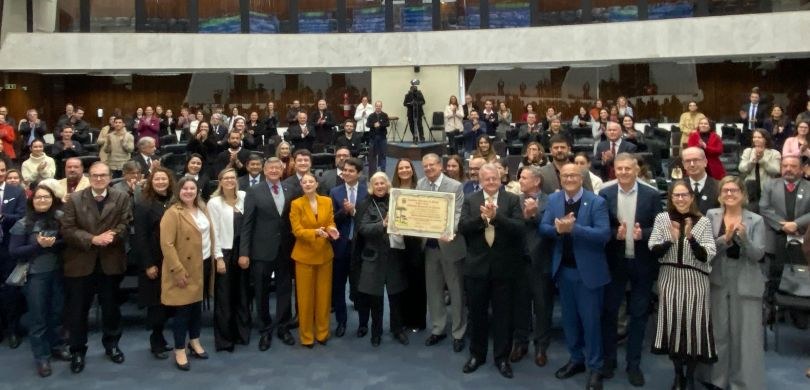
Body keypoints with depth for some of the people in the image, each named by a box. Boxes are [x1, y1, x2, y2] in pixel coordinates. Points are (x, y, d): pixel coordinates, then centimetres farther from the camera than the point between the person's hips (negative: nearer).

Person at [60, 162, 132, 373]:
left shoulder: (122, 198, 3)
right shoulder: (74, 199, 0)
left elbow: (126, 225, -6)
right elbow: (67, 230, -8)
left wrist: (111, 237, -24)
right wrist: (92, 239, -20)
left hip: (111, 263, 1)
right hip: (81, 263, -1)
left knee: (111, 307, 14)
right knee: (77, 310, 7)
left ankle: (111, 344, 32)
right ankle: (78, 350, 22)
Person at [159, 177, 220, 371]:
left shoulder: (202, 209, 9)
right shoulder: (172, 213, -15)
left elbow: (210, 234, 16)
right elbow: (167, 244, -19)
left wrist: (218, 255, 7)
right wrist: (178, 271, -21)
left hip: (203, 265, 7)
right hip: (185, 269, -7)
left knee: (197, 305, 18)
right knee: (183, 308, 0)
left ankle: (194, 342, 33)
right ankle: (179, 351, 12)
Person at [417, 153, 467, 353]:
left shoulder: (455, 186, -10)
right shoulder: (420, 184, 6)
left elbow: (458, 214, -16)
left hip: (449, 244, -5)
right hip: (429, 244, 5)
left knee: (456, 290, 7)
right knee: (433, 289, 14)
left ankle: (458, 333, 19)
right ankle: (438, 329, 28)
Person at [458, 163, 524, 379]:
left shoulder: (513, 199, -3)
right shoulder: (470, 200, 2)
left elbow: (519, 228, -14)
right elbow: (462, 228, -8)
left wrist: (496, 217, -26)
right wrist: (481, 217, -23)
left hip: (503, 267, -1)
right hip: (477, 266, 1)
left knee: (503, 314, 9)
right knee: (477, 313, 13)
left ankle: (502, 357, 23)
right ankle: (476, 354, 29)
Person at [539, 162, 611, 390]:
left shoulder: (597, 202, -12)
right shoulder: (553, 200, 3)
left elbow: (604, 234, -21)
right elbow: (543, 228, -2)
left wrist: (573, 228, -30)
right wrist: (557, 228, -24)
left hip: (588, 270, -4)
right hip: (563, 269, 5)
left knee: (590, 319, 4)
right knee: (569, 318, 16)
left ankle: (595, 367, 18)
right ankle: (576, 359, 33)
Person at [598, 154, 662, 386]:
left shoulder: (651, 195, -5)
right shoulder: (605, 194, -3)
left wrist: (643, 234, -23)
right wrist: (615, 234, -22)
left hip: (642, 263, 0)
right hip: (614, 262, 1)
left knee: (638, 314, 9)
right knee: (609, 311, 10)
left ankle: (634, 364, 22)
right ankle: (609, 359, 27)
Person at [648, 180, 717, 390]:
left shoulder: (703, 221, -4)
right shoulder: (662, 218, -1)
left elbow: (707, 256, -9)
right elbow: (654, 252, -3)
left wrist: (690, 237, -23)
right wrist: (670, 239, -20)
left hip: (695, 282, -1)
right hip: (669, 280, 1)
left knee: (693, 325, 1)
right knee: (672, 324, 4)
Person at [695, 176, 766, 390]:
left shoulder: (756, 220, -2)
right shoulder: (711, 216, 0)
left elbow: (758, 255, -7)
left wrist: (743, 237, -23)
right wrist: (725, 238, -23)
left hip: (746, 283, -1)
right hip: (718, 281, 1)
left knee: (746, 334, 3)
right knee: (718, 332, 11)